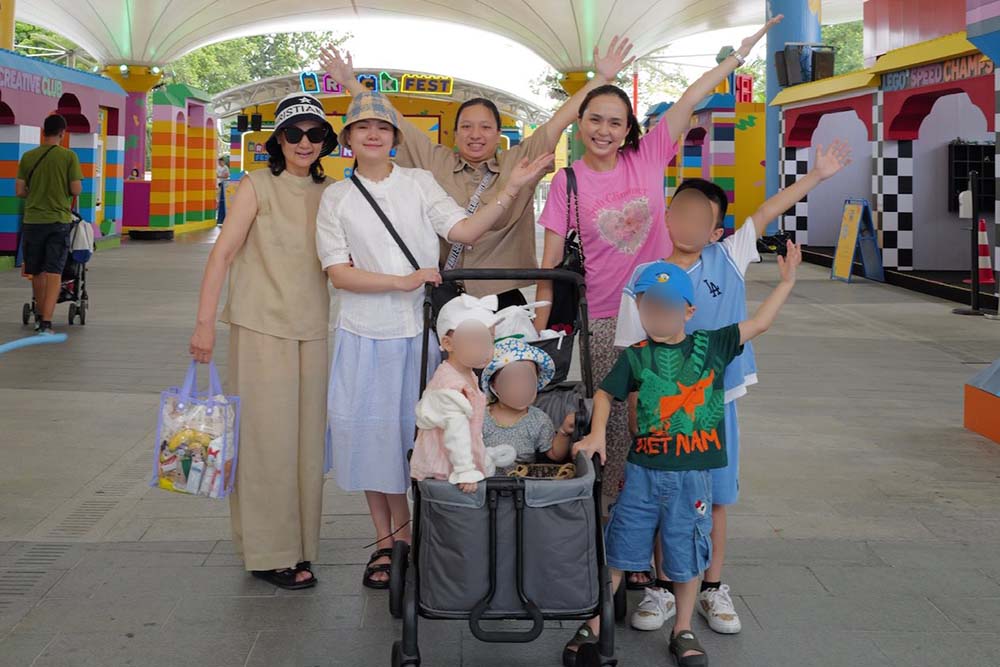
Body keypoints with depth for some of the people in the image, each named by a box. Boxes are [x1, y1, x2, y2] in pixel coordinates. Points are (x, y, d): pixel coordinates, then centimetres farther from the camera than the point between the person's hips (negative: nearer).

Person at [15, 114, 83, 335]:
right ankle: (46, 321, -14)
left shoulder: (28, 157, 1)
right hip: (59, 220, -2)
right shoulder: (69, 156, -6)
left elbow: (19, 191, 1)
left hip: (33, 221, 2)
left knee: (37, 272, 15)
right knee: (54, 272, -3)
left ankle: (40, 317, 29)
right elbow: (76, 190, -8)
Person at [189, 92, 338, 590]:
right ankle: (270, 553, 7)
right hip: (260, 326, -5)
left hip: (312, 329, 5)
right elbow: (224, 252, -7)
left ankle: (298, 545, 20)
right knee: (266, 436, -2)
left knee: (306, 435, 8)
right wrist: (205, 321, -14)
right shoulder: (257, 186, -3)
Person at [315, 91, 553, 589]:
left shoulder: (420, 183, 6)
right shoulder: (337, 197, 5)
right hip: (366, 334, 0)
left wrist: (512, 188, -17)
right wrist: (404, 281, -14)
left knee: (413, 431, 4)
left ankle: (404, 536, 18)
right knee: (373, 436, 5)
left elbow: (464, 230, -6)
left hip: (420, 331, 0)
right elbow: (338, 272, -3)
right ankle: (386, 542, 19)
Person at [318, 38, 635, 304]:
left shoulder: (519, 162, 3)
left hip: (504, 298, 0)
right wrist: (350, 82, 8)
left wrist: (601, 78, -1)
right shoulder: (434, 162, 6)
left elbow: (558, 121, 1)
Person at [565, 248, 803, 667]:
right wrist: (597, 434, -6)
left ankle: (683, 632, 29)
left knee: (687, 554, 11)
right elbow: (605, 394, 7)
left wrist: (786, 281, 5)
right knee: (618, 549, 6)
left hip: (693, 473, 0)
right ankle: (592, 627, 19)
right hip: (644, 469, 0)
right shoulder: (635, 357, -1)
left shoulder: (711, 346, 0)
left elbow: (759, 323, 6)